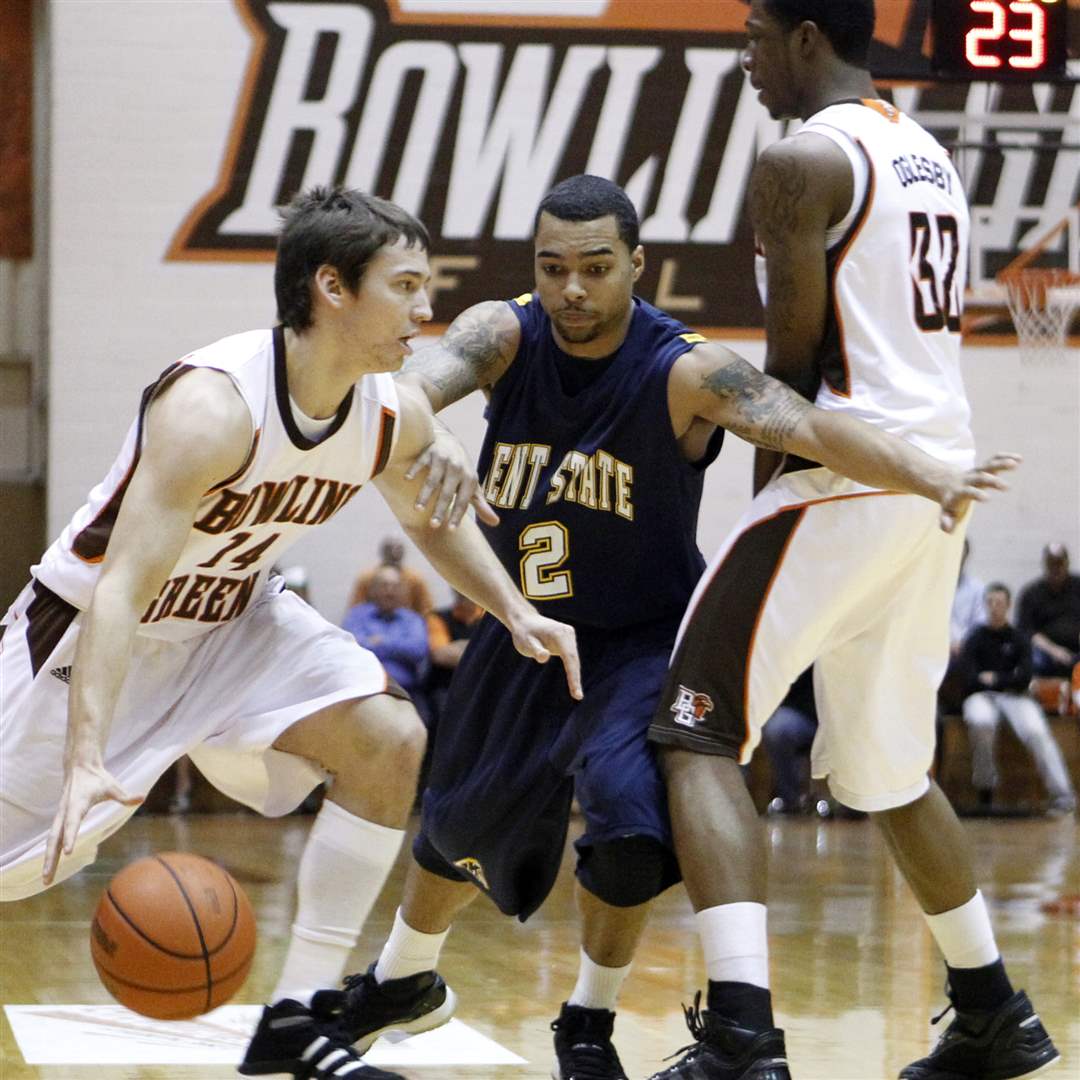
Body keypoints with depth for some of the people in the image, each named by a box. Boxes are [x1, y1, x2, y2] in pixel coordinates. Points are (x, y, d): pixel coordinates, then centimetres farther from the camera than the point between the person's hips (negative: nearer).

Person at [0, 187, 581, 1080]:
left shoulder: (395, 417, -11)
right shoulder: (212, 407, -34)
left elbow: (431, 518, 13)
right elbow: (120, 588, -39)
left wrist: (516, 614, -3)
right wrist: (86, 758, -49)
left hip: (233, 621, 6)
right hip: (92, 628, -6)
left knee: (392, 742, -13)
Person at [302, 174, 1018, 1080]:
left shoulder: (685, 372, -24)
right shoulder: (504, 336, -16)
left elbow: (808, 427, -38)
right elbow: (424, 379, -36)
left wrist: (928, 477, -56)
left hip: (644, 640, -4)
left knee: (626, 806, -27)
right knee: (462, 819, 18)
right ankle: (403, 982, 48)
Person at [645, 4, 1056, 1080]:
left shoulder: (802, 158, -10)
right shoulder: (928, 155, 18)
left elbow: (793, 364, -11)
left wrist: (766, 499, 3)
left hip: (847, 470, -9)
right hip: (941, 468, 9)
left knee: (698, 736, -7)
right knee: (881, 766, 23)